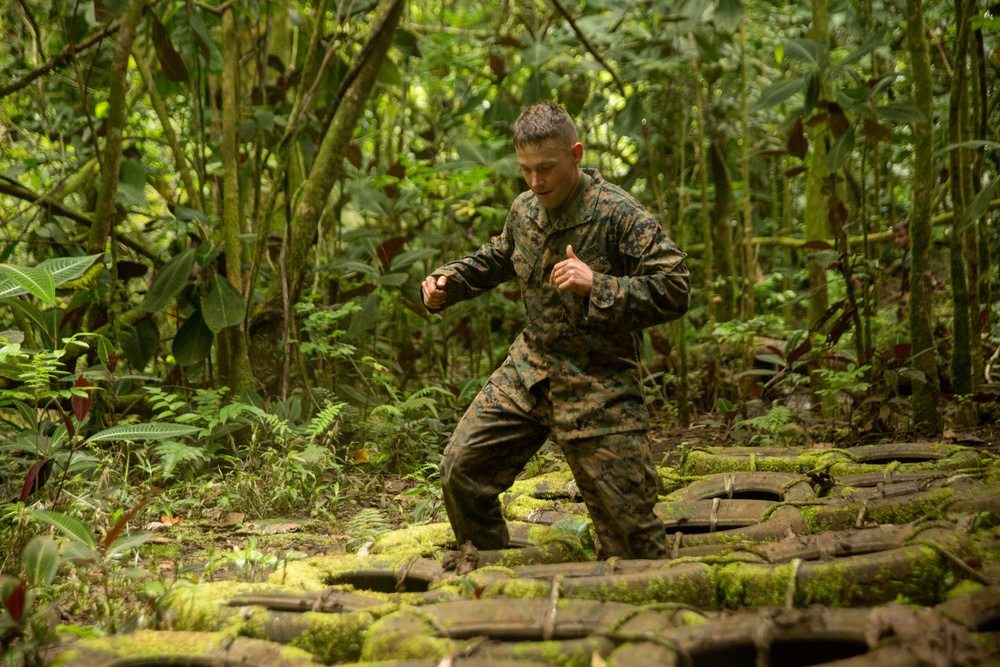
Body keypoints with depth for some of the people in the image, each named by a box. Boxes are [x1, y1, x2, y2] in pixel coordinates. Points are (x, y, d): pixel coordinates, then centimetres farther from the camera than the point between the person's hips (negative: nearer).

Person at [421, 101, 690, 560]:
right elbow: (499, 257, 29)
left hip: (599, 384, -6)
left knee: (625, 519, -5)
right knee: (461, 469, 3)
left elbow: (675, 290, -20)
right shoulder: (525, 210, 6)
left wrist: (597, 287, -30)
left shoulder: (619, 214, -15)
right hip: (528, 371, 6)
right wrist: (449, 282, 12)